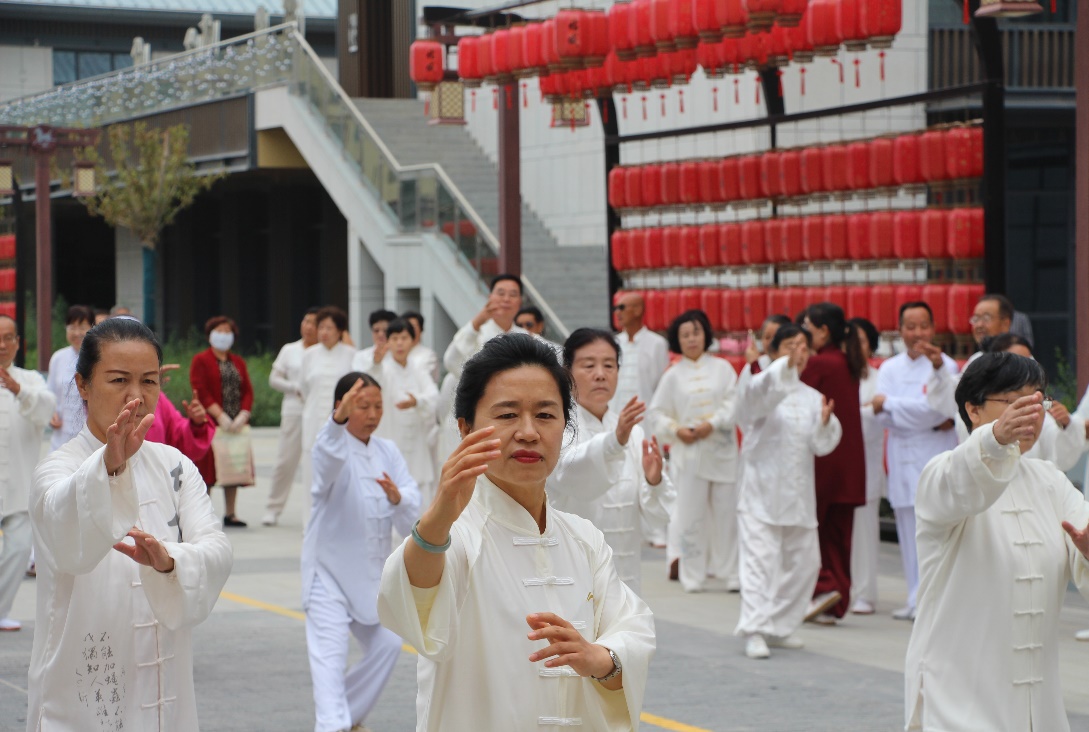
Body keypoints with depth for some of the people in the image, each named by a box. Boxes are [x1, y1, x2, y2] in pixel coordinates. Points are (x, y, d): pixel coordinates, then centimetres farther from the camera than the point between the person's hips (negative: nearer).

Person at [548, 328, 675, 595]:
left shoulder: (631, 431, 10)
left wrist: (654, 481, -19)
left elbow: (658, 515, 4)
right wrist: (615, 441, -49)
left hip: (622, 581, 6)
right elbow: (567, 471, -31)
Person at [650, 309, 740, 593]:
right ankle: (692, 576, 7)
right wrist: (675, 429, -8)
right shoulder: (673, 375, 6)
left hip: (722, 449, 0)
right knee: (691, 514, 0)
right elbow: (657, 412, 8)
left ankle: (732, 573, 8)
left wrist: (712, 424, -16)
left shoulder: (722, 368, 5)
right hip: (688, 451, 0)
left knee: (726, 512, 1)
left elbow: (734, 403, -3)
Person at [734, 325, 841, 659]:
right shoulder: (765, 385, -3)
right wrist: (785, 366, -40)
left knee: (804, 561, 9)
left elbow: (822, 445, 5)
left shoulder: (812, 397, 12)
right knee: (760, 559, -13)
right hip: (762, 489, -6)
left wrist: (825, 423, -16)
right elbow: (756, 396, -28)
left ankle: (780, 626, 22)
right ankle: (754, 631, -15)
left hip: (799, 492, 6)